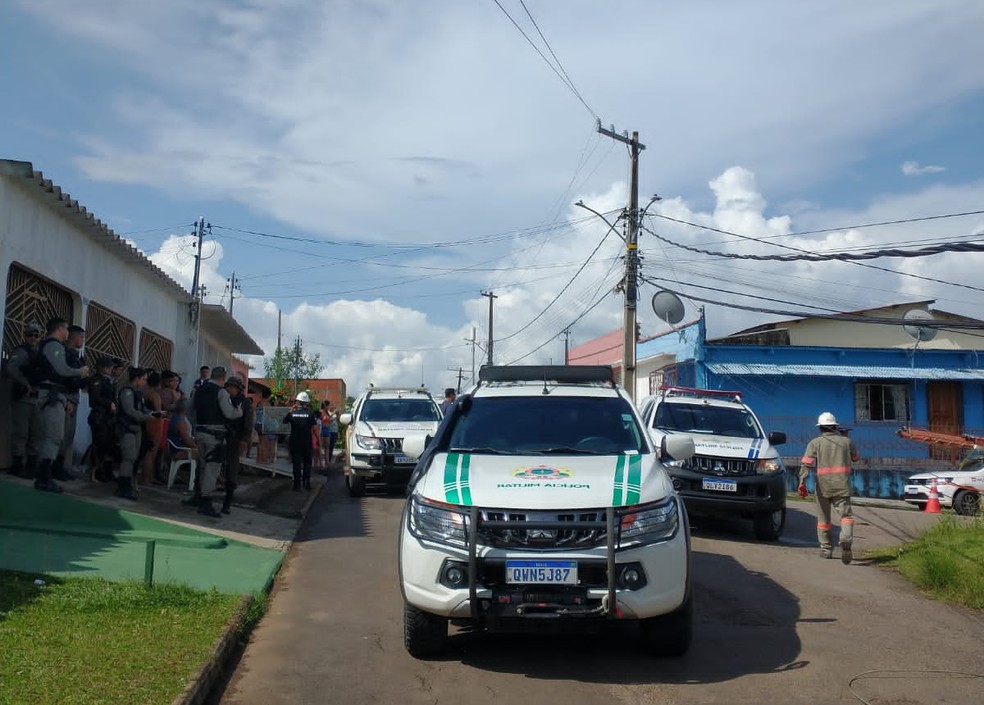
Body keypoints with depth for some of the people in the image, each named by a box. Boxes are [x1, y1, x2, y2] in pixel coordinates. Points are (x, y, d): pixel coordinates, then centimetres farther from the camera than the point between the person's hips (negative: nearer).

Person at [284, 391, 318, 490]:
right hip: (307, 442, -1)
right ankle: (306, 482, 6)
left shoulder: (292, 413, -4)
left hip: (295, 442, 1)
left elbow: (285, 421, 11)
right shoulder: (310, 413, -7)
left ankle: (297, 483, 6)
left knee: (296, 463, 7)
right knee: (307, 462, 11)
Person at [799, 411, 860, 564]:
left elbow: (806, 463, -12)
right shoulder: (846, 441, 8)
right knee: (846, 515, -3)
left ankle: (826, 548, 21)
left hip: (823, 486, 0)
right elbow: (856, 458, 26)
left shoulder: (815, 443, 2)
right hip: (842, 485, 0)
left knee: (823, 518, 14)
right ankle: (846, 540, -31)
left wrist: (802, 482, -18)